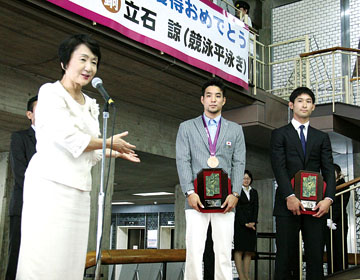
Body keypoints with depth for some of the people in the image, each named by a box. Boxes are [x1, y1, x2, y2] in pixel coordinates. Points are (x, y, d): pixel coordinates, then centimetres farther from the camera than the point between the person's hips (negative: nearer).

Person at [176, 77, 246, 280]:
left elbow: (239, 163, 8)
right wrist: (189, 192, -9)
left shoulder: (235, 130, 17)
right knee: (194, 250, -6)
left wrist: (235, 194, -6)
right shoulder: (187, 127, 13)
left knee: (224, 252, -1)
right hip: (197, 198, -1)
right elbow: (183, 161, 3)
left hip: (225, 200, 1)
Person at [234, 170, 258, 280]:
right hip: (239, 224, -5)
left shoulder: (254, 192, 17)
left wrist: (253, 222, -5)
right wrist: (245, 223, -13)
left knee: (249, 250, 1)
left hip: (251, 224, 5)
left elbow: (256, 208, 10)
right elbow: (237, 208, -6)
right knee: (239, 249, -8)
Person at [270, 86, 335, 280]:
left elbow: (329, 171, 8)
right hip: (288, 203, -2)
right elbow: (279, 167, -3)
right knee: (286, 256, -2)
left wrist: (328, 198, -9)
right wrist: (289, 196, -16)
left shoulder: (322, 138, 18)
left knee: (316, 256, 1)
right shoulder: (280, 134, 10)